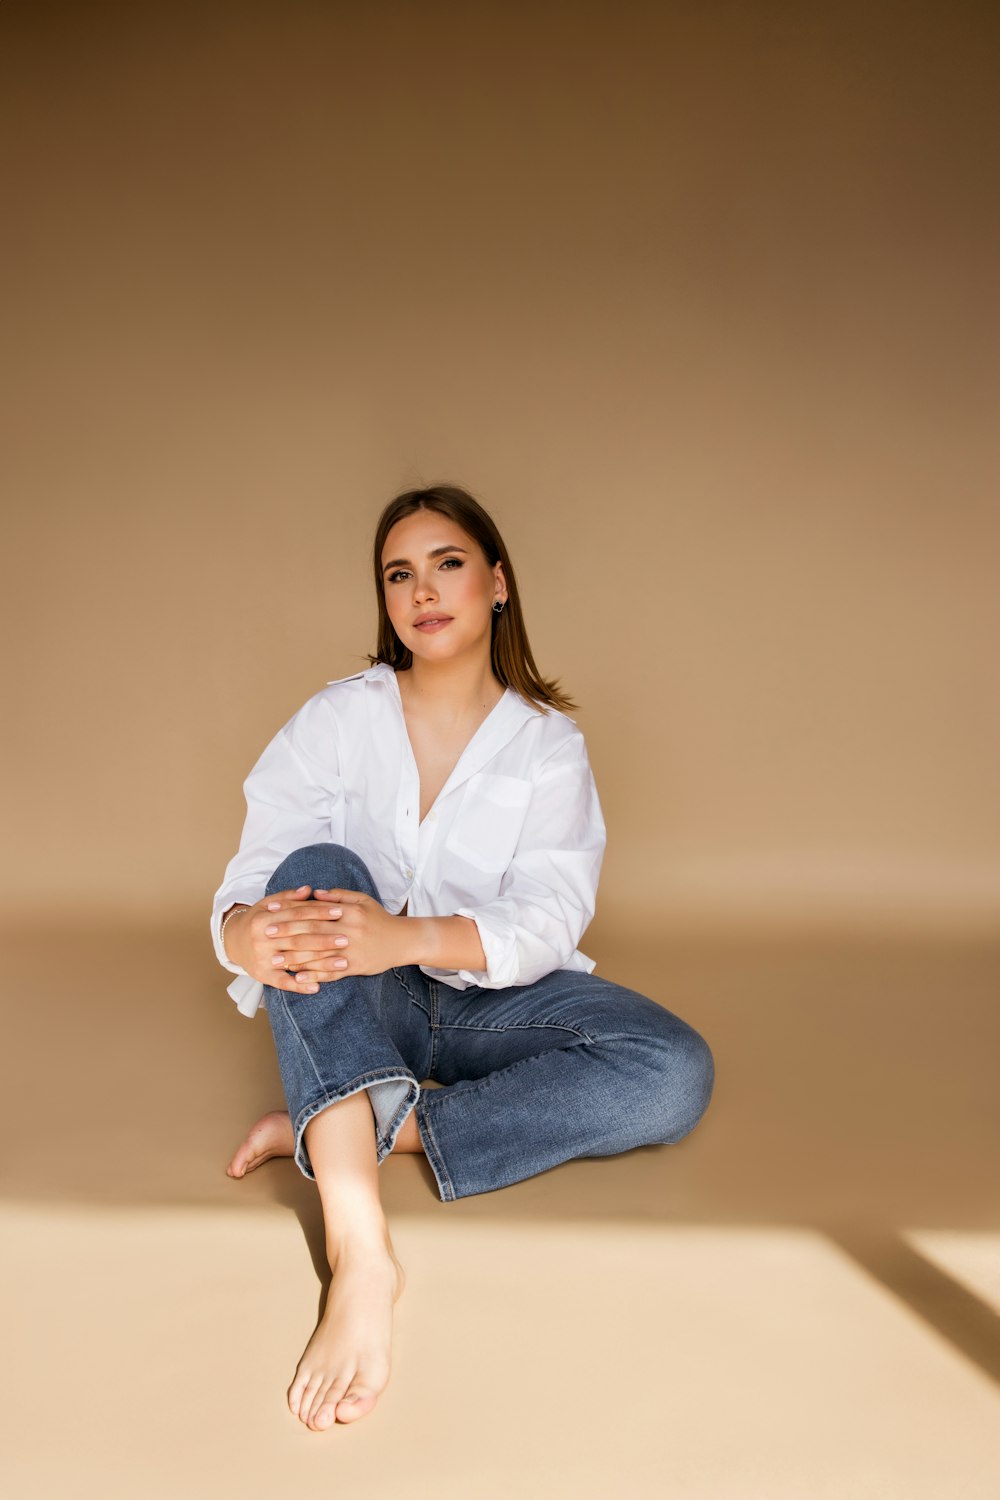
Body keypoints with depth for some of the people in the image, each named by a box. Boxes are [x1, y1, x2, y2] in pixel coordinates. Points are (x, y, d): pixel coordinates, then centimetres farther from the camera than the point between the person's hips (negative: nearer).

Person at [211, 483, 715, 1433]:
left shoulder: (547, 742, -1)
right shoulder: (337, 719, -1)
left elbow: (548, 920, -14)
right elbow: (250, 879, -9)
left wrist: (411, 936, -34)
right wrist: (247, 932, -36)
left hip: (490, 1003, 1)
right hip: (357, 1006, 0)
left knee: (677, 1072, -25)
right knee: (315, 871, -31)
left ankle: (333, 1129, -29)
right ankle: (359, 1244, -46)